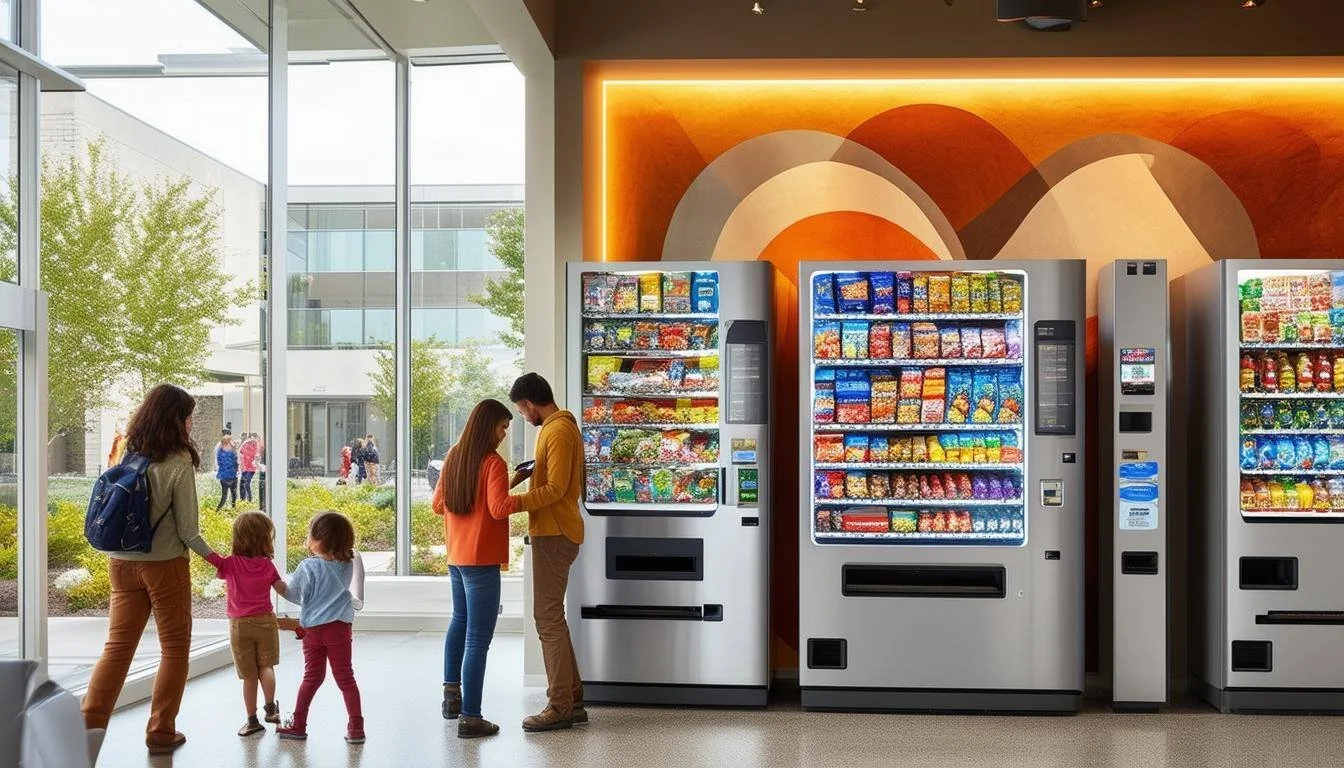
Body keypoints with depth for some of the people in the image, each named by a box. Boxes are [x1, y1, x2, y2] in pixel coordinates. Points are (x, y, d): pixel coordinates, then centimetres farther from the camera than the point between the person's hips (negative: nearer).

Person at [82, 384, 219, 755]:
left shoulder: (128, 456, 2)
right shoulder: (178, 464, -15)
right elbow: (187, 530, -12)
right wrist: (211, 555, 3)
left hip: (122, 562, 5)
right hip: (164, 564, -5)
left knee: (117, 646, 10)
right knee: (174, 648, 9)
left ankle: (88, 725, 5)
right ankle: (160, 733, 13)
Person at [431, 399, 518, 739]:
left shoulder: (453, 458, 7)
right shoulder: (493, 463, -15)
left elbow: (438, 505, 14)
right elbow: (499, 508, -25)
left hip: (455, 557, 9)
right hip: (481, 560, -8)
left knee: (459, 621, 27)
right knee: (478, 638, -5)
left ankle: (451, 694, 36)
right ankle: (470, 717, -4)